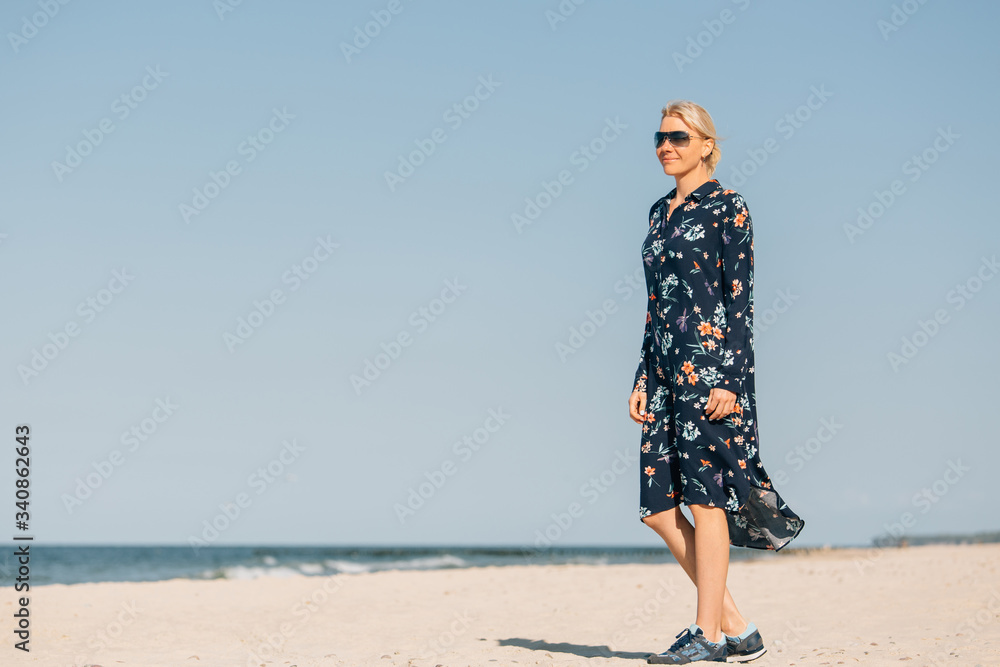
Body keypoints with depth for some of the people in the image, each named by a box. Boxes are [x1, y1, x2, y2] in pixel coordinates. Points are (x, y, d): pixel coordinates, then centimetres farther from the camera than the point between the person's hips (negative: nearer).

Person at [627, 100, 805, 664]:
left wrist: (729, 378, -16)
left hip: (711, 361, -8)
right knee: (658, 504, 3)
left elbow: (741, 298, -9)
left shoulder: (727, 207, -4)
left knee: (703, 497, -5)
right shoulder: (661, 212, 18)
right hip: (667, 366, 8)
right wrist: (642, 380, 15)